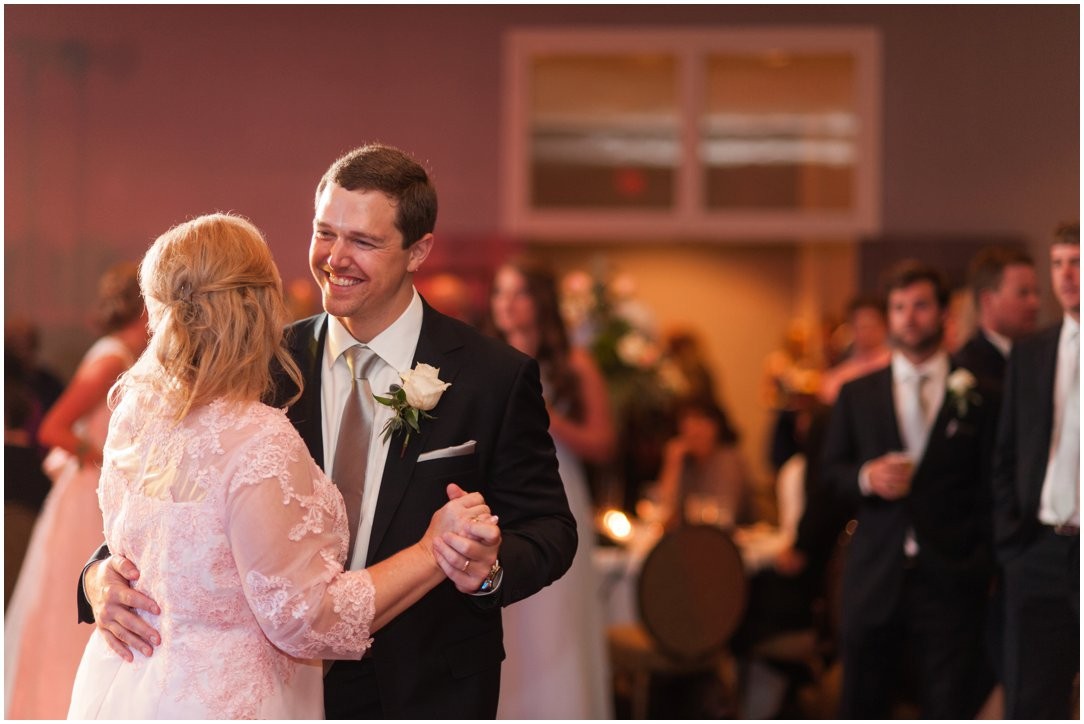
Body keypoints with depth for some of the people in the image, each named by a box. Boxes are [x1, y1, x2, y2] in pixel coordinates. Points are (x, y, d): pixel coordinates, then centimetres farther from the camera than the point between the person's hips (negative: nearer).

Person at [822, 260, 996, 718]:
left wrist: (982, 563, -4)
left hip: (951, 579, -2)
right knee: (861, 708, 6)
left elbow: (991, 487, 3)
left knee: (950, 710, 0)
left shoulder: (976, 397, 3)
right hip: (874, 577, 2)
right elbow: (829, 470, 11)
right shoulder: (857, 395, 11)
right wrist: (864, 478, -10)